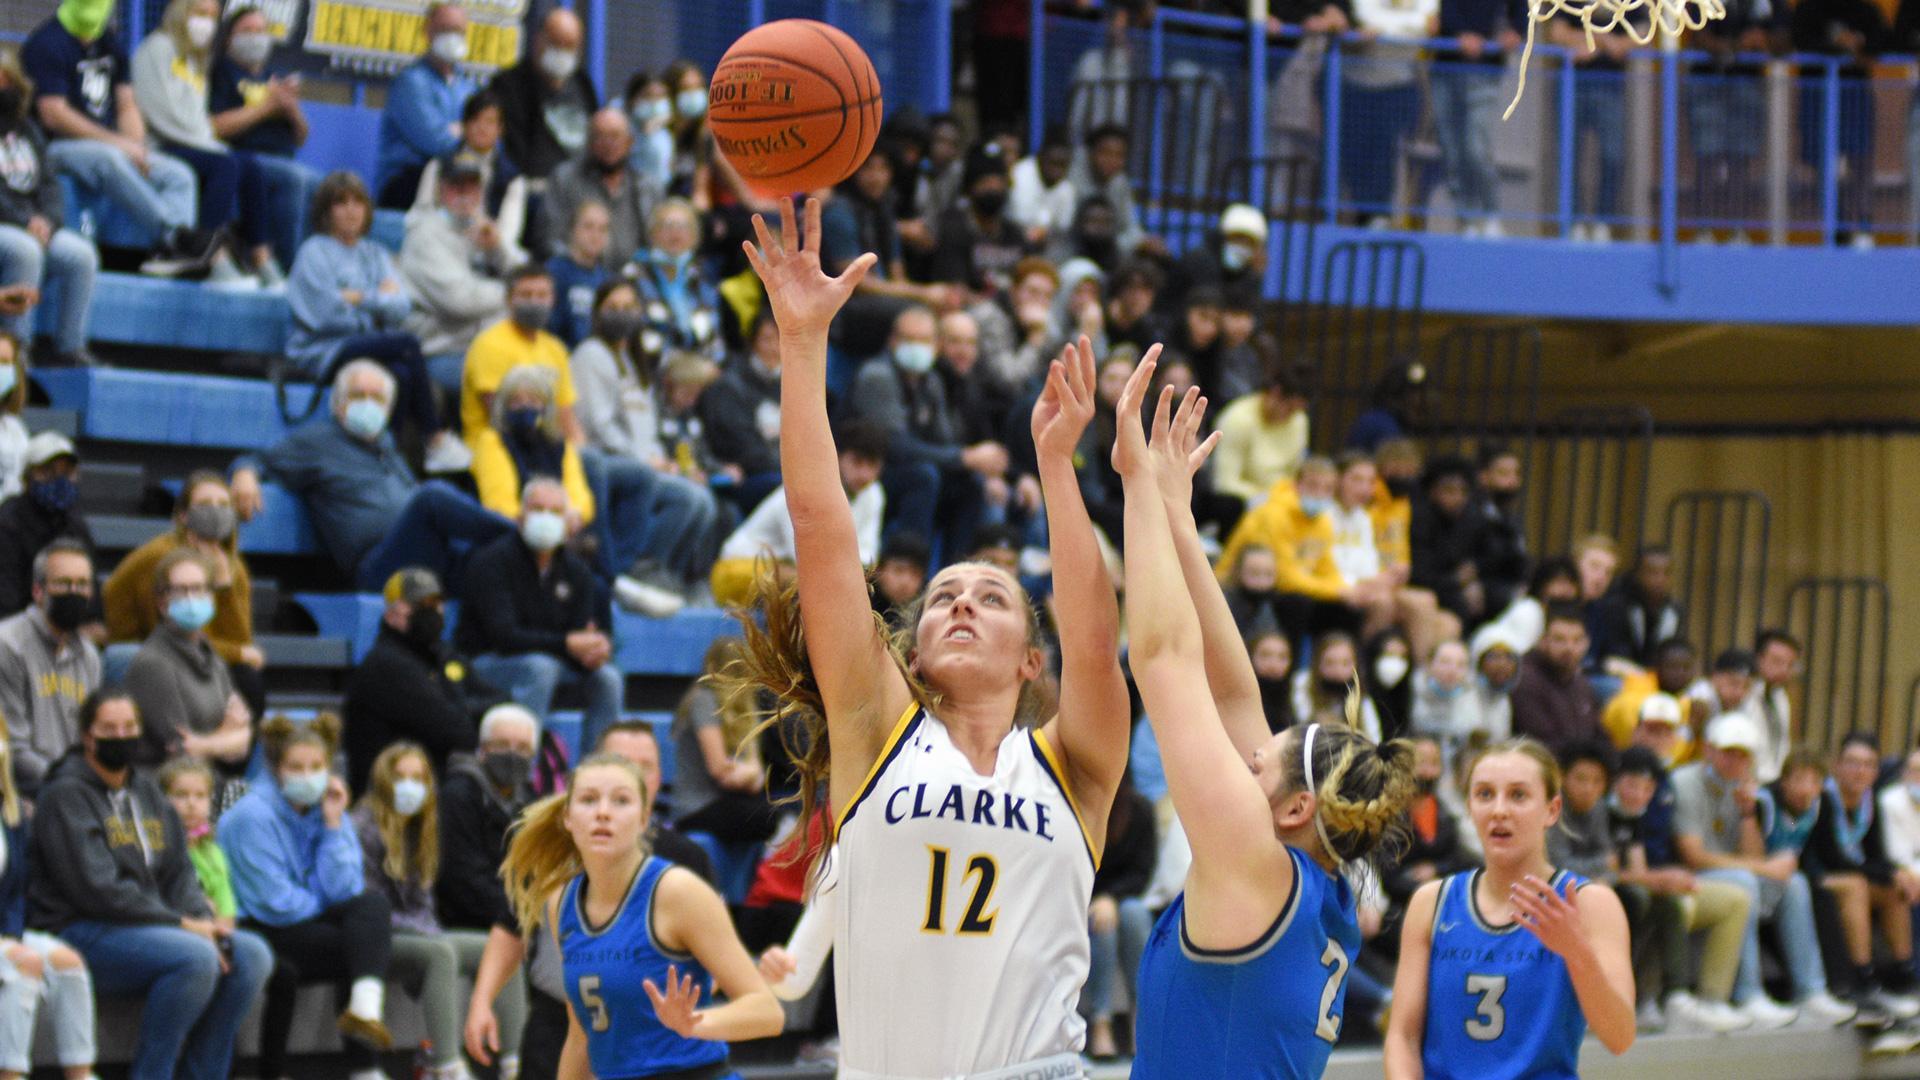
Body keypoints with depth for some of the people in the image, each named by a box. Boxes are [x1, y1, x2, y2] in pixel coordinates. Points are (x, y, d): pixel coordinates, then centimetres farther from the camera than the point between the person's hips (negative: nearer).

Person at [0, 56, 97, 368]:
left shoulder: (25, 130, 20)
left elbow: (49, 184, 15)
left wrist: (46, 220, -6)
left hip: (33, 227, 6)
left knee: (81, 255, -19)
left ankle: (68, 347, -13)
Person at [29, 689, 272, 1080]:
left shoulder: (146, 792, 18)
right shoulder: (65, 796, -7)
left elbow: (177, 872, 15)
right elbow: (97, 890, -16)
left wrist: (203, 920, -7)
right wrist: (183, 925, -16)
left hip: (153, 927, 8)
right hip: (80, 934, -8)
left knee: (252, 954, -9)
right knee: (197, 957, -30)